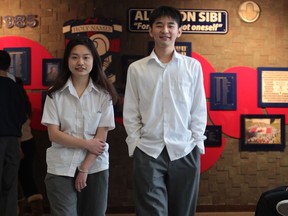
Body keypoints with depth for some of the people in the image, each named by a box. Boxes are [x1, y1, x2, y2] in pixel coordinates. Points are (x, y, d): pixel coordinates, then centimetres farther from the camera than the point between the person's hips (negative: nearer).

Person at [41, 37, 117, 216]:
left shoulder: (103, 94, -2)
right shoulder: (56, 93, -1)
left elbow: (101, 136, -5)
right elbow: (54, 134, -6)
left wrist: (84, 169, -11)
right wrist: (87, 144, -12)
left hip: (95, 167, 1)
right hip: (61, 168, 0)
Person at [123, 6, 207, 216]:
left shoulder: (193, 66, 5)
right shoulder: (136, 68, 5)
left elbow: (199, 109, 6)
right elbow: (130, 112, 6)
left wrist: (197, 142, 1)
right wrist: (135, 143, -1)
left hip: (185, 150, 1)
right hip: (148, 151, 0)